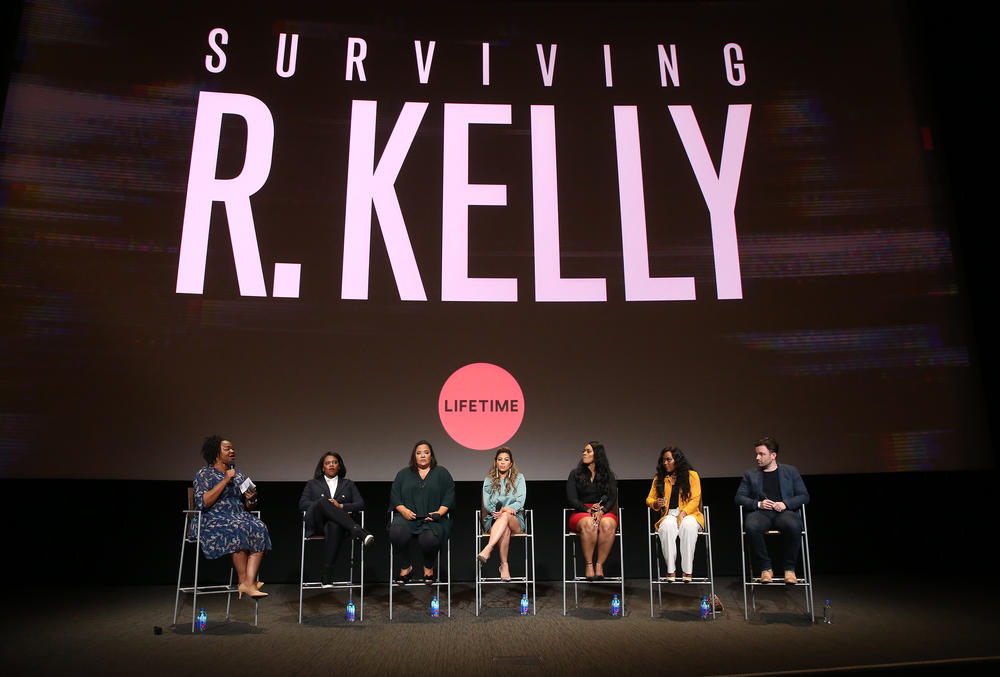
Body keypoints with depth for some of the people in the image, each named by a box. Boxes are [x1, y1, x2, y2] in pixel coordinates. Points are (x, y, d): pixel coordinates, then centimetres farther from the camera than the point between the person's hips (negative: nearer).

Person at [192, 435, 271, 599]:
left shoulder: (238, 474, 18)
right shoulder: (205, 474, 0)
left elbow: (247, 502, 26)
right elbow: (202, 503, -15)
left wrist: (252, 496, 1)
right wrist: (225, 481, -18)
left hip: (239, 516, 5)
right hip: (213, 520, -5)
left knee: (259, 529, -27)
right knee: (239, 530, -36)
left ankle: (249, 583, -34)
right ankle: (244, 581, -24)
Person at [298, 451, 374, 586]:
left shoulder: (348, 484, 26)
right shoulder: (312, 484, 26)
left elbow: (360, 504, 13)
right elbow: (302, 504, 11)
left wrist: (340, 506, -5)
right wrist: (323, 504, -5)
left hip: (338, 523, 0)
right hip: (317, 523, 0)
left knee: (335, 526, -40)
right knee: (323, 501, -35)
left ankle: (327, 574, -43)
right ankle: (357, 531, -47)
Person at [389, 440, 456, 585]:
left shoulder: (442, 473, 17)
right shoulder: (403, 474, 21)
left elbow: (449, 496, 7)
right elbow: (394, 497, 12)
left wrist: (440, 512, -9)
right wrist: (404, 510, -7)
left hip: (433, 519, -1)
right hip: (408, 516, 2)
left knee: (429, 539, -34)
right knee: (396, 533, -33)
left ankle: (428, 567, 0)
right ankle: (405, 567, -6)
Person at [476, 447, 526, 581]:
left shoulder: (518, 478, 14)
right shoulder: (489, 480, 17)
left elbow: (520, 501, 1)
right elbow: (486, 503, 6)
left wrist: (505, 511, -16)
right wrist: (497, 511, -14)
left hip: (515, 520, 0)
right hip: (493, 520, 1)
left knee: (505, 516, -39)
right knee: (505, 529, -38)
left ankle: (487, 550, -52)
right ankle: (504, 565, -37)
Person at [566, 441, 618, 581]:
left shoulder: (608, 475, 14)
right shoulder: (575, 473, 12)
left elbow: (612, 498, 3)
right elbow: (572, 499, 3)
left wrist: (601, 511, -16)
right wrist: (588, 510, -12)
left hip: (605, 512, 1)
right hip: (581, 513, -1)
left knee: (607, 525, -36)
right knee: (589, 524, -37)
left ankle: (599, 564, -25)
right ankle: (588, 564, -26)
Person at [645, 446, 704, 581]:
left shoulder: (691, 475, 7)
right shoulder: (659, 478, 16)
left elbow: (695, 500, -1)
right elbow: (649, 499, 17)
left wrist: (682, 514, -15)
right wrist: (656, 503, -7)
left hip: (689, 513, -2)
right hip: (669, 515, 2)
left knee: (688, 525, -37)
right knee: (667, 526, -35)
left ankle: (687, 571, -30)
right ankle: (671, 570, -31)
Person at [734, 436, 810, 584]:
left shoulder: (790, 471, 17)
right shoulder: (750, 474, 19)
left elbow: (804, 496, 12)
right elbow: (739, 497, 13)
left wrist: (786, 504, -6)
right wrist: (758, 504, -5)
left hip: (784, 511, -1)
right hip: (760, 512, 1)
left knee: (793, 526, -37)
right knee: (751, 526, -36)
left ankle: (790, 569, -15)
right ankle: (765, 568, -17)